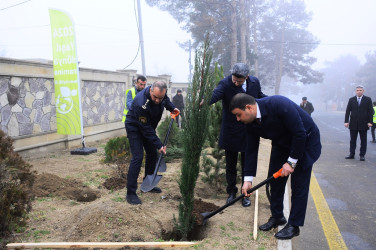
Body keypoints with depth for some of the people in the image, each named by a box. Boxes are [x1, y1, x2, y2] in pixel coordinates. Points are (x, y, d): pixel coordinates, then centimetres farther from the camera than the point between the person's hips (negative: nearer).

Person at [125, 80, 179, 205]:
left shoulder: (161, 94, -19)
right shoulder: (141, 103, -40)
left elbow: (166, 99, 12)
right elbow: (146, 129, -32)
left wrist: (172, 107, -4)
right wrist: (159, 145, -28)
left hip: (148, 126, 8)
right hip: (135, 128, -7)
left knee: (152, 154, 10)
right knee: (137, 157, -16)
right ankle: (130, 193, -8)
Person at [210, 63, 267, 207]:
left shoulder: (255, 82, -3)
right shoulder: (225, 84, -17)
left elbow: (260, 96, 16)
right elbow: (215, 95, -36)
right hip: (230, 133, -2)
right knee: (230, 166, 13)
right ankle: (231, 192, 33)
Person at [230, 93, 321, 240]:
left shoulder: (279, 105, -35)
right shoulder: (251, 123, -12)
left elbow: (300, 133, -30)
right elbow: (251, 150, -5)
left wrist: (291, 161, -24)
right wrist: (248, 179, -7)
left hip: (305, 141, -7)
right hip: (282, 144, 7)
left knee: (299, 185, -5)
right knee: (275, 180, 7)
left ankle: (294, 225, 8)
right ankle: (277, 217, 25)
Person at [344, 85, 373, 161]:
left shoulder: (368, 100, 2)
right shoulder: (351, 100, 7)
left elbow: (370, 111, 0)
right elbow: (347, 111, 4)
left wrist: (370, 122, -8)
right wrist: (346, 121, -3)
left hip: (363, 124, -1)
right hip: (353, 124, 2)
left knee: (363, 140, 4)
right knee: (352, 140, 7)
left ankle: (362, 155, 11)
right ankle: (351, 154, 14)